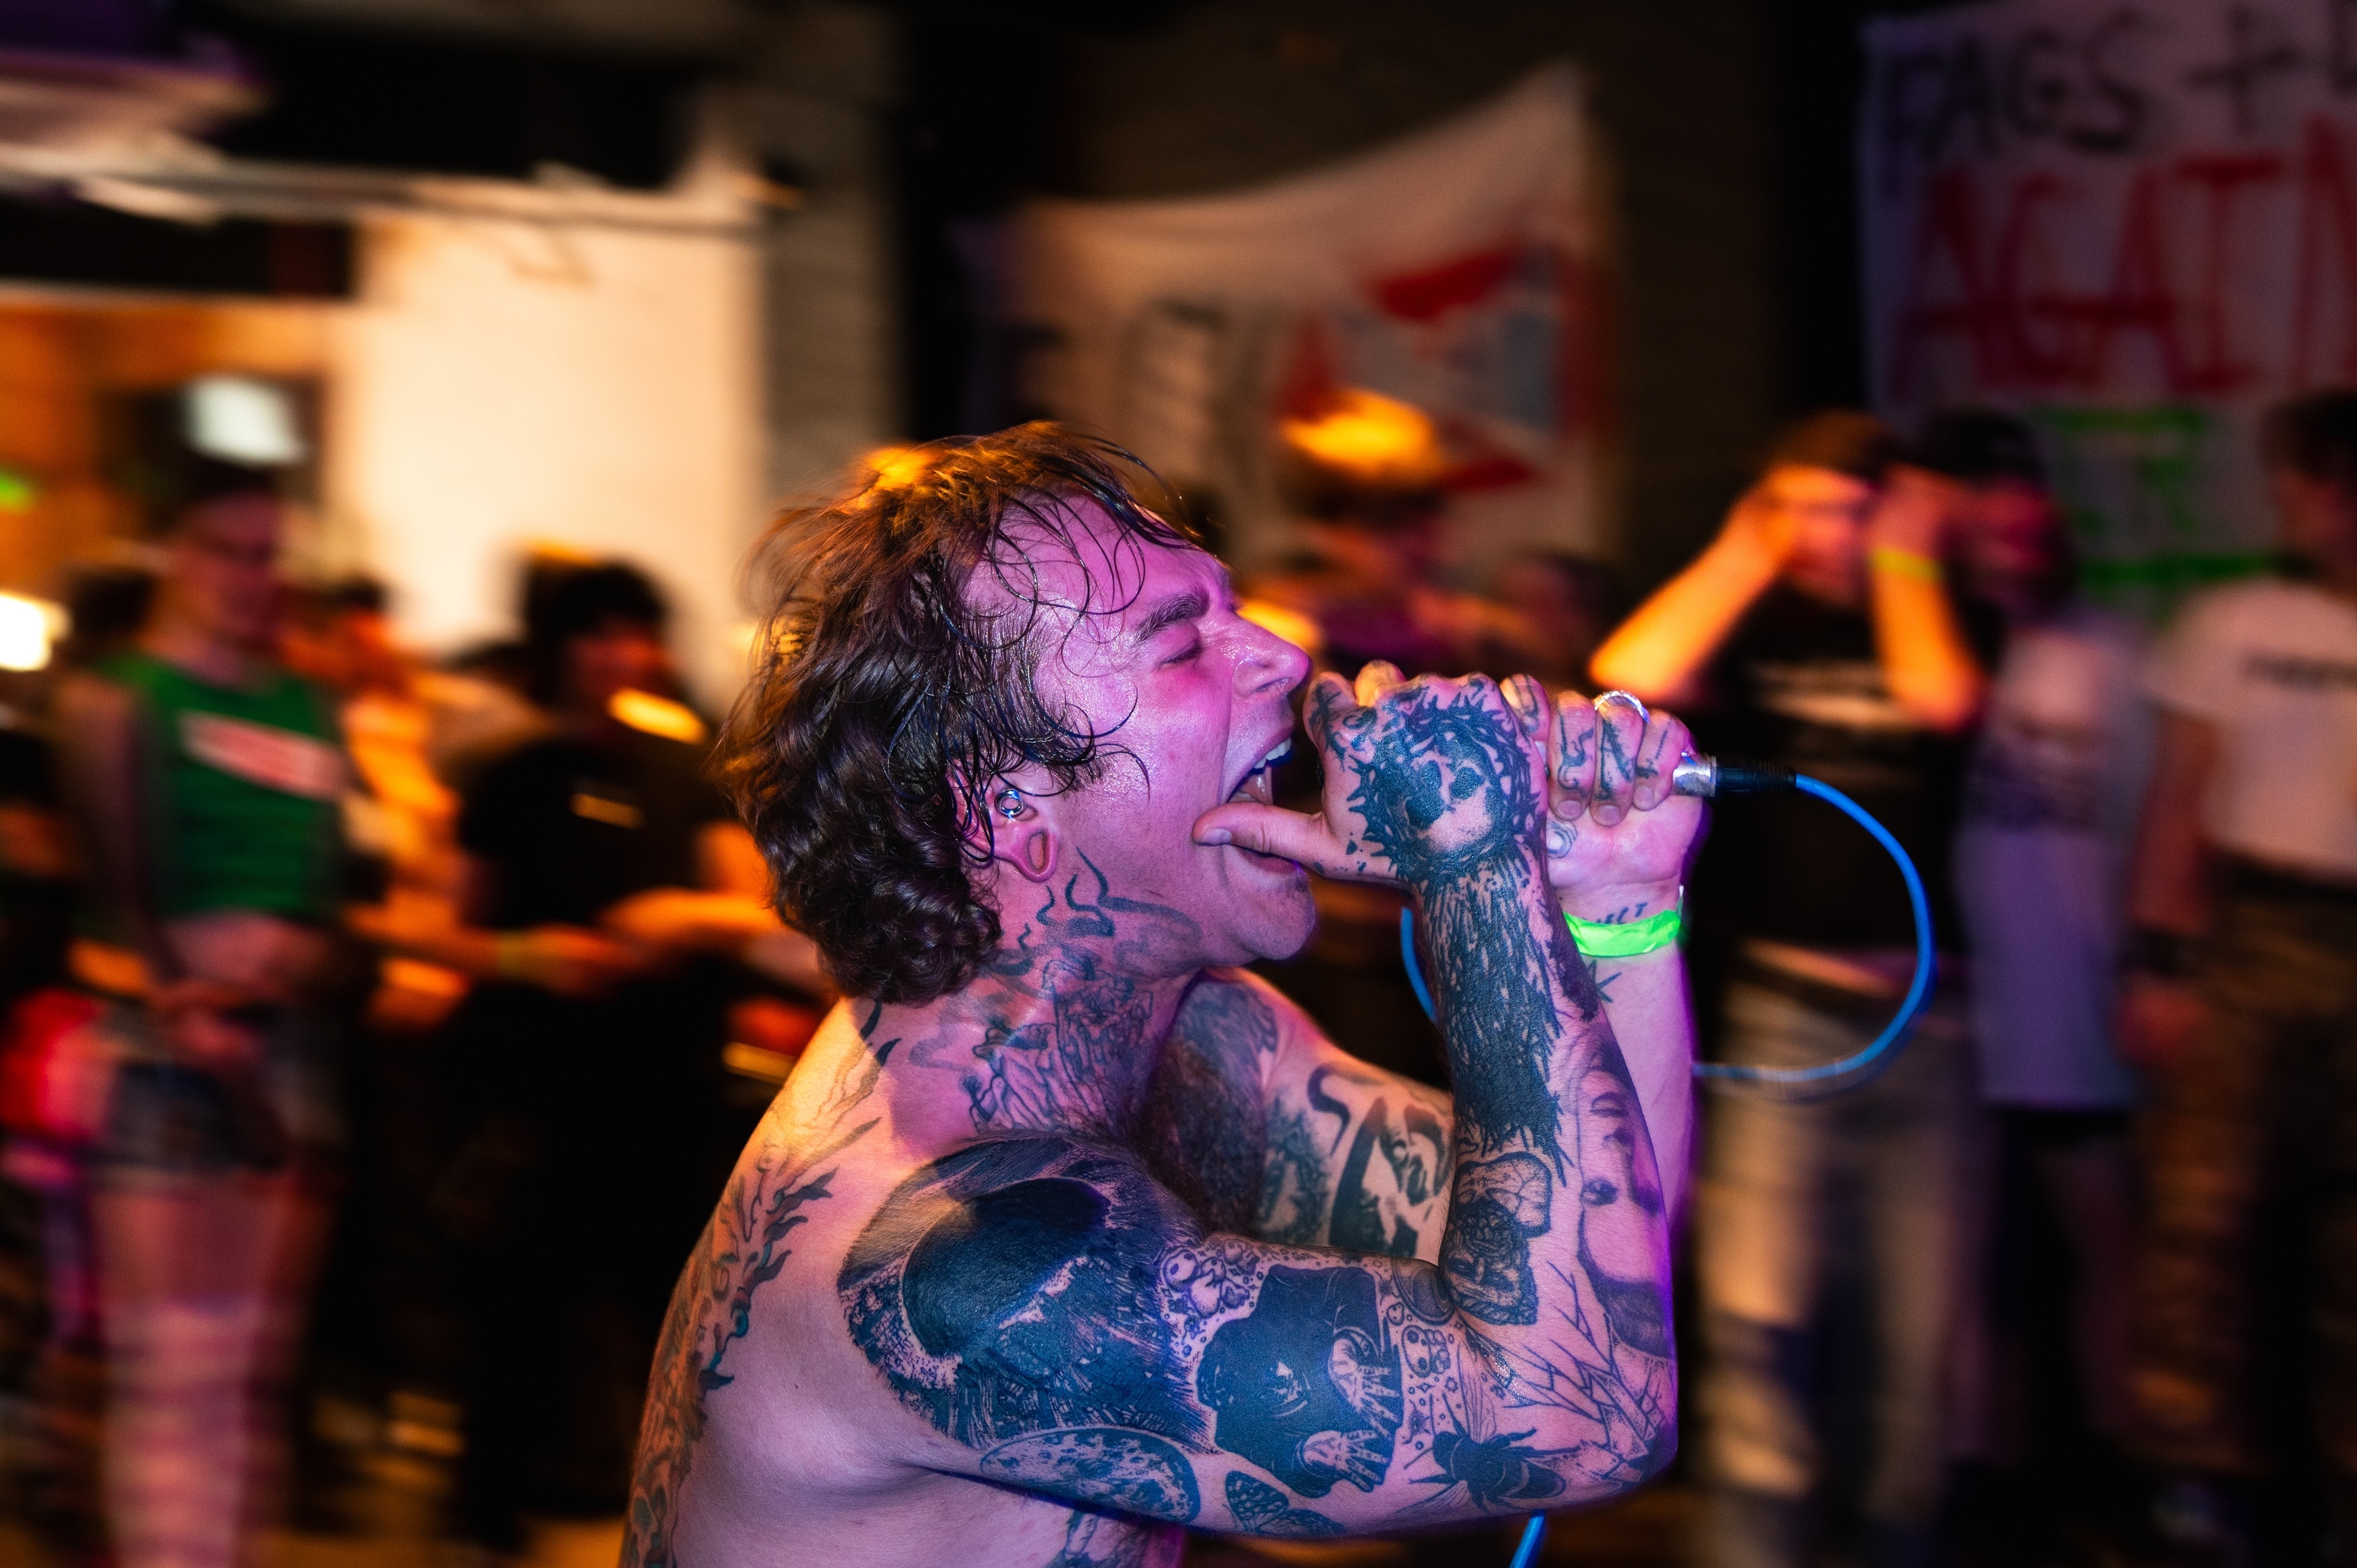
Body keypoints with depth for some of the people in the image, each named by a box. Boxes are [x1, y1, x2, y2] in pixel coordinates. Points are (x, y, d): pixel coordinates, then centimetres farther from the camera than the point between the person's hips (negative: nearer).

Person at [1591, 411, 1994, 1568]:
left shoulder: (1940, 620, 6)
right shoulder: (1756, 632, 6)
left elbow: (1941, 700, -17)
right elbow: (1631, 678, -13)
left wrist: (1906, 560, -4)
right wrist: (1742, 553, -3)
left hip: (1919, 1015, 1)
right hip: (1781, 1008, -1)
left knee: (1920, 1319, 6)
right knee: (1758, 1317, -11)